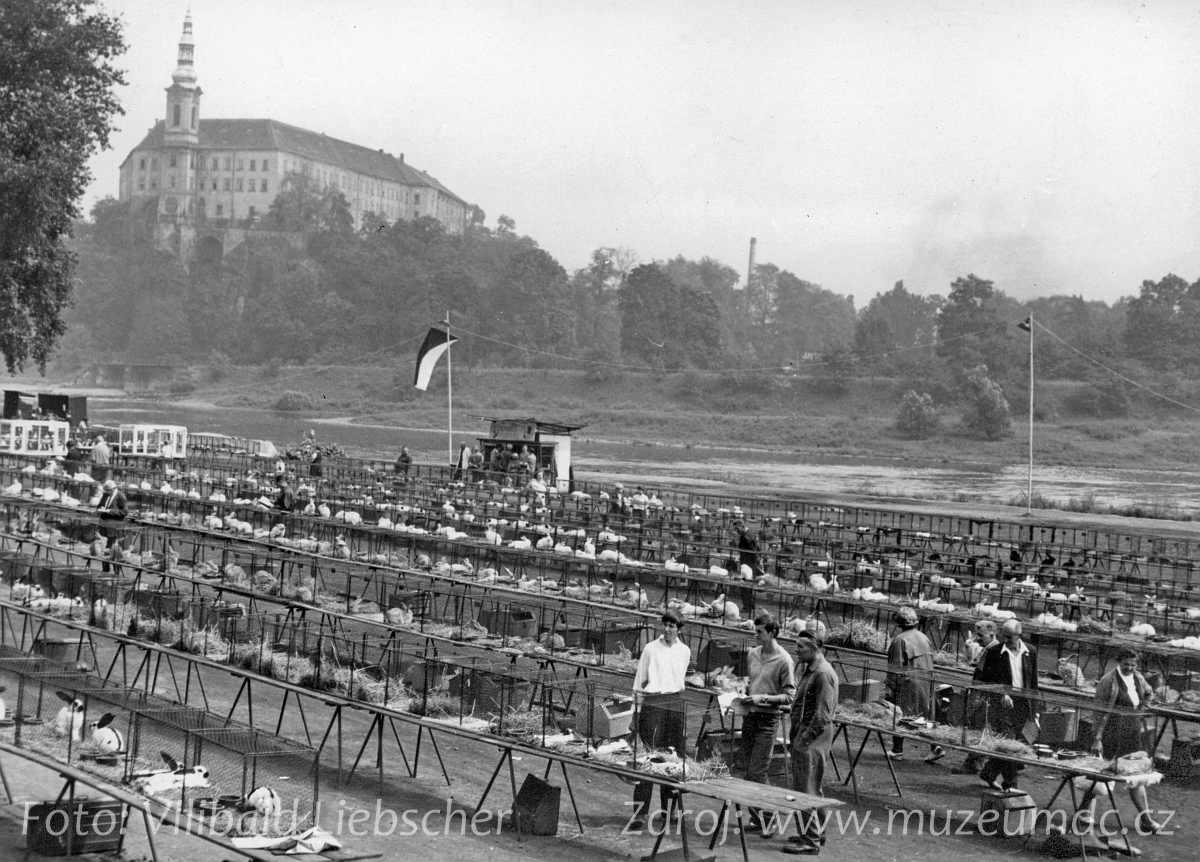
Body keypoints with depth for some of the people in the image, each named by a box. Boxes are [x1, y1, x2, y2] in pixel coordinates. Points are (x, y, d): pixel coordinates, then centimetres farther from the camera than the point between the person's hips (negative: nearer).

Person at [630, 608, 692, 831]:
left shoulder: (684, 651, 9)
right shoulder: (651, 649, 0)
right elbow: (639, 683, 2)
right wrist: (638, 709, -2)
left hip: (676, 703, 4)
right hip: (652, 703, -4)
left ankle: (670, 808, 19)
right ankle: (640, 811, -11)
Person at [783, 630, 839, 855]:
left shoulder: (823, 673, -18)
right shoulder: (808, 669, 13)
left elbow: (822, 715, -22)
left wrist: (805, 740, -21)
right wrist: (797, 735, 14)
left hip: (814, 735, -10)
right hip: (805, 732, 10)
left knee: (806, 789, -6)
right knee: (811, 787, 18)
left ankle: (810, 841, -2)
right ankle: (815, 831, 29)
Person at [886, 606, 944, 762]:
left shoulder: (900, 640, -11)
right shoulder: (924, 638, 9)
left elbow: (895, 666, -13)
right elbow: (931, 663, 13)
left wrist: (890, 687, -10)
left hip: (907, 684, -6)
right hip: (925, 684, 6)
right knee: (926, 716, 12)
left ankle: (897, 751, 9)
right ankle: (935, 747, 1)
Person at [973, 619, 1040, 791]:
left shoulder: (1030, 652, 6)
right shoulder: (993, 652, -5)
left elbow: (1033, 683, 13)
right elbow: (982, 679, -2)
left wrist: (1034, 710, 11)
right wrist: (1001, 694, -14)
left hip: (1022, 705, 4)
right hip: (1001, 704, -4)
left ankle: (989, 773, 26)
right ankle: (1010, 784, -5)